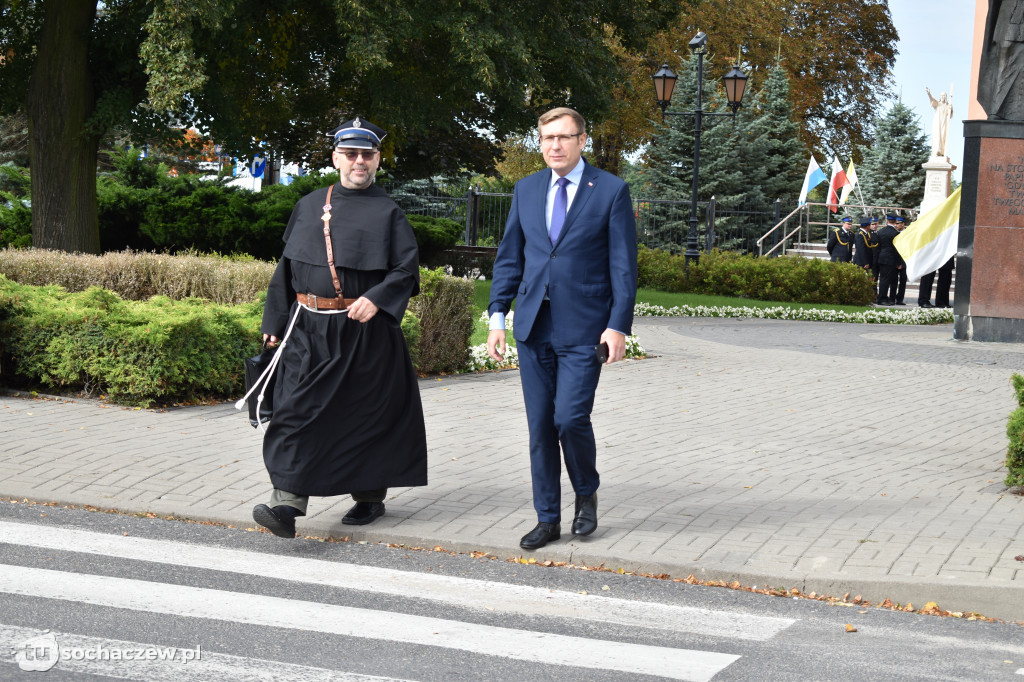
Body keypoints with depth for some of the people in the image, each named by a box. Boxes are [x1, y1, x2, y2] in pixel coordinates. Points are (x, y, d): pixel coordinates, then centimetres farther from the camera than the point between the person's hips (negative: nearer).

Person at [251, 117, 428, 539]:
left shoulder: (388, 213, 2)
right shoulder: (309, 207, 12)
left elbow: (406, 270, -2)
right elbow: (287, 266, 15)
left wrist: (376, 298, -19)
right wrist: (276, 320, 11)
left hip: (366, 331, -2)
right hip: (309, 330, 2)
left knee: (366, 415, 6)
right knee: (296, 412, -8)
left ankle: (370, 496, 24)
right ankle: (287, 504, -12)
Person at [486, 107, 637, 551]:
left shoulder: (611, 191, -1)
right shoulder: (526, 190, 11)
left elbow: (623, 265, -3)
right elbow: (509, 257, 14)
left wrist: (619, 326, -11)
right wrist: (497, 315, 5)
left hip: (583, 327, -4)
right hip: (534, 327, 4)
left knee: (571, 418, -12)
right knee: (540, 426, 6)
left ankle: (586, 494, 17)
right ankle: (548, 519, 16)